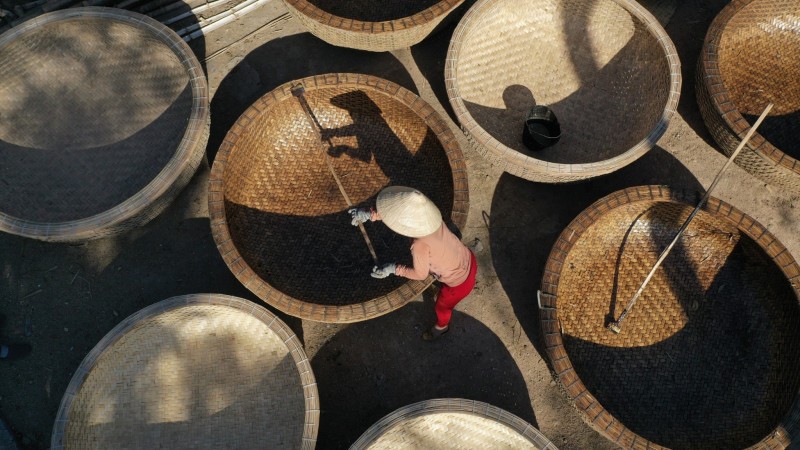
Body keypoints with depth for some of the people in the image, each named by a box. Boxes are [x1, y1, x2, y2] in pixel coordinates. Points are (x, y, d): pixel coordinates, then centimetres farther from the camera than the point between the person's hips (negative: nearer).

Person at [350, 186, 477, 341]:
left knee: (442, 305, 27)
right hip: (468, 261, 6)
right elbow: (399, 211, -3)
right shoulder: (426, 215, -21)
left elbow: (420, 274, -21)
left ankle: (441, 326, 60)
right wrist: (371, 214, -6)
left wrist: (394, 269, -19)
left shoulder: (421, 245, -39)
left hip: (460, 281, -6)